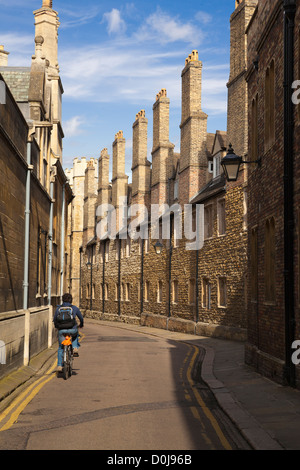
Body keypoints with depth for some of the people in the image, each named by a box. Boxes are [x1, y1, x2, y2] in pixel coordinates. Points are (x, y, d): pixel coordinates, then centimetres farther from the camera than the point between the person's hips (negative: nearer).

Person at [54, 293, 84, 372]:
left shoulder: (58, 308, 8)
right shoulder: (74, 308, 7)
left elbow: (54, 319, 18)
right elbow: (81, 317, 20)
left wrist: (56, 326, 39)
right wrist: (81, 325, 41)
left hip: (62, 330, 1)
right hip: (72, 329, 0)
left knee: (60, 348, 16)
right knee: (75, 335, 36)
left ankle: (59, 366, 9)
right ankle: (75, 348, 14)